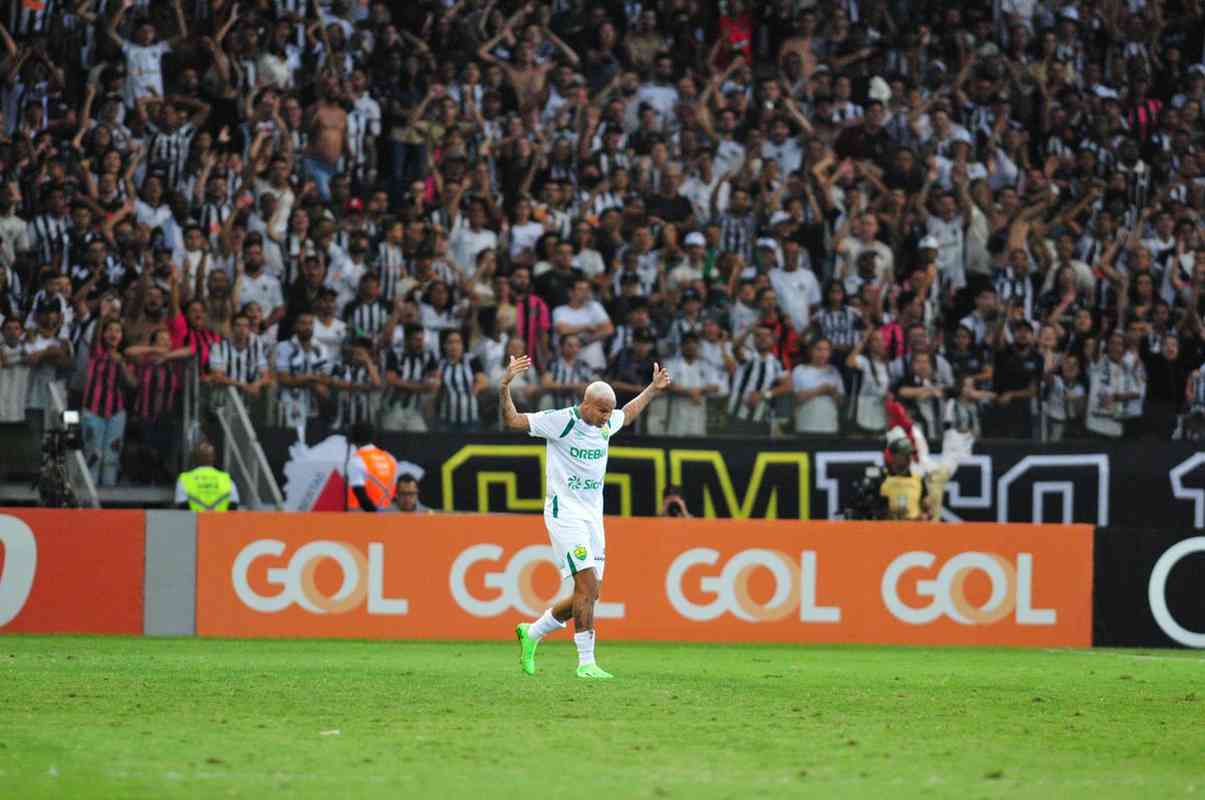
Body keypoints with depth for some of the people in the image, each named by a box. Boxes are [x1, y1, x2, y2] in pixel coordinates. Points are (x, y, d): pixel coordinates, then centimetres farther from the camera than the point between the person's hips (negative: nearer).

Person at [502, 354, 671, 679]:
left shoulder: (607, 423, 7)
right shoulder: (560, 421, -13)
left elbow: (628, 413, 32)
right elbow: (512, 421, -14)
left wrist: (653, 389, 33)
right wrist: (505, 386, -27)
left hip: (593, 516, 8)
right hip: (564, 513, -7)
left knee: (589, 593, 4)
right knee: (588, 583, -17)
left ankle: (531, 633, 23)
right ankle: (586, 662, -12)